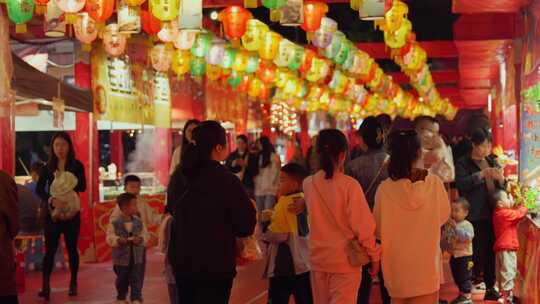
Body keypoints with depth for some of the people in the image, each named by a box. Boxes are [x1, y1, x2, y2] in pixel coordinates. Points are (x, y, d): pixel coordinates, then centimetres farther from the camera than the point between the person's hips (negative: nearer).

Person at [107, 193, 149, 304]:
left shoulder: (139, 222, 0)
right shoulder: (115, 223, -10)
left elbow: (145, 235, 2)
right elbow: (110, 238, -10)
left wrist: (140, 239, -19)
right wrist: (118, 240, -27)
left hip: (136, 257, 2)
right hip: (121, 257, -2)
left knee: (136, 279, -2)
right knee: (122, 279, 12)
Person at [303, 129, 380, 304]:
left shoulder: (308, 184, -3)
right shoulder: (349, 185, -17)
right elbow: (363, 226, -14)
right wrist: (374, 255, -1)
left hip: (318, 258, 5)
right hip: (345, 261, -5)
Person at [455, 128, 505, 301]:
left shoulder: (492, 162, 16)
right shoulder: (463, 164, -2)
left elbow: (503, 187, 18)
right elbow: (461, 184, -17)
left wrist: (501, 179, -5)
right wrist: (482, 174, -24)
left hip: (492, 214, 5)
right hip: (474, 217, -5)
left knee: (491, 251, 6)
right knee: (476, 253, -8)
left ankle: (490, 288, 16)